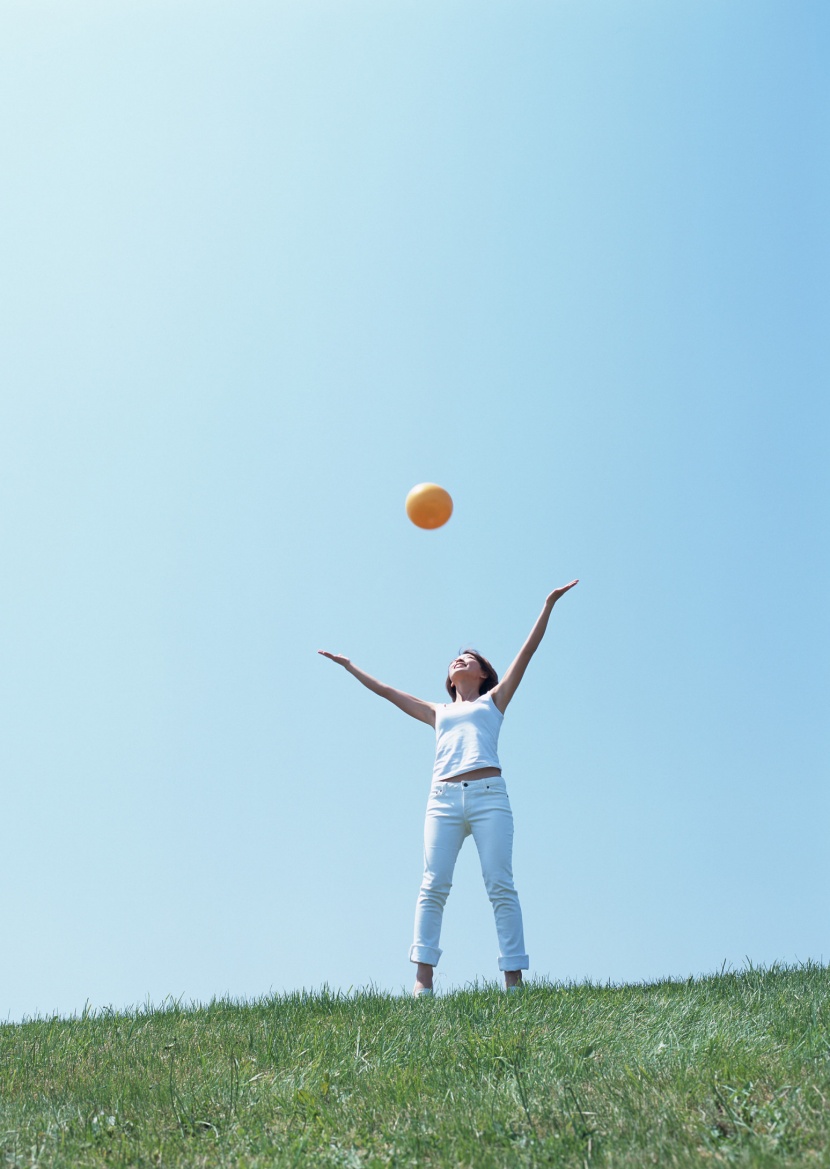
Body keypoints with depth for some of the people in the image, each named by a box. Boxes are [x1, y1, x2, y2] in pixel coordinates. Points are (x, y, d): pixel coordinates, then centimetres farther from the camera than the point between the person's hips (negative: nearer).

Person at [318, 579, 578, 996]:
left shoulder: (494, 700, 22)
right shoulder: (438, 712, 29)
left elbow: (528, 650, 17)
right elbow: (387, 691, 34)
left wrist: (549, 604, 12)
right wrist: (349, 666, 39)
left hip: (488, 795, -2)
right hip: (443, 799, 2)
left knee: (501, 886, -8)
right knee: (433, 885, -9)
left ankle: (514, 979, -10)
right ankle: (422, 977, -12)